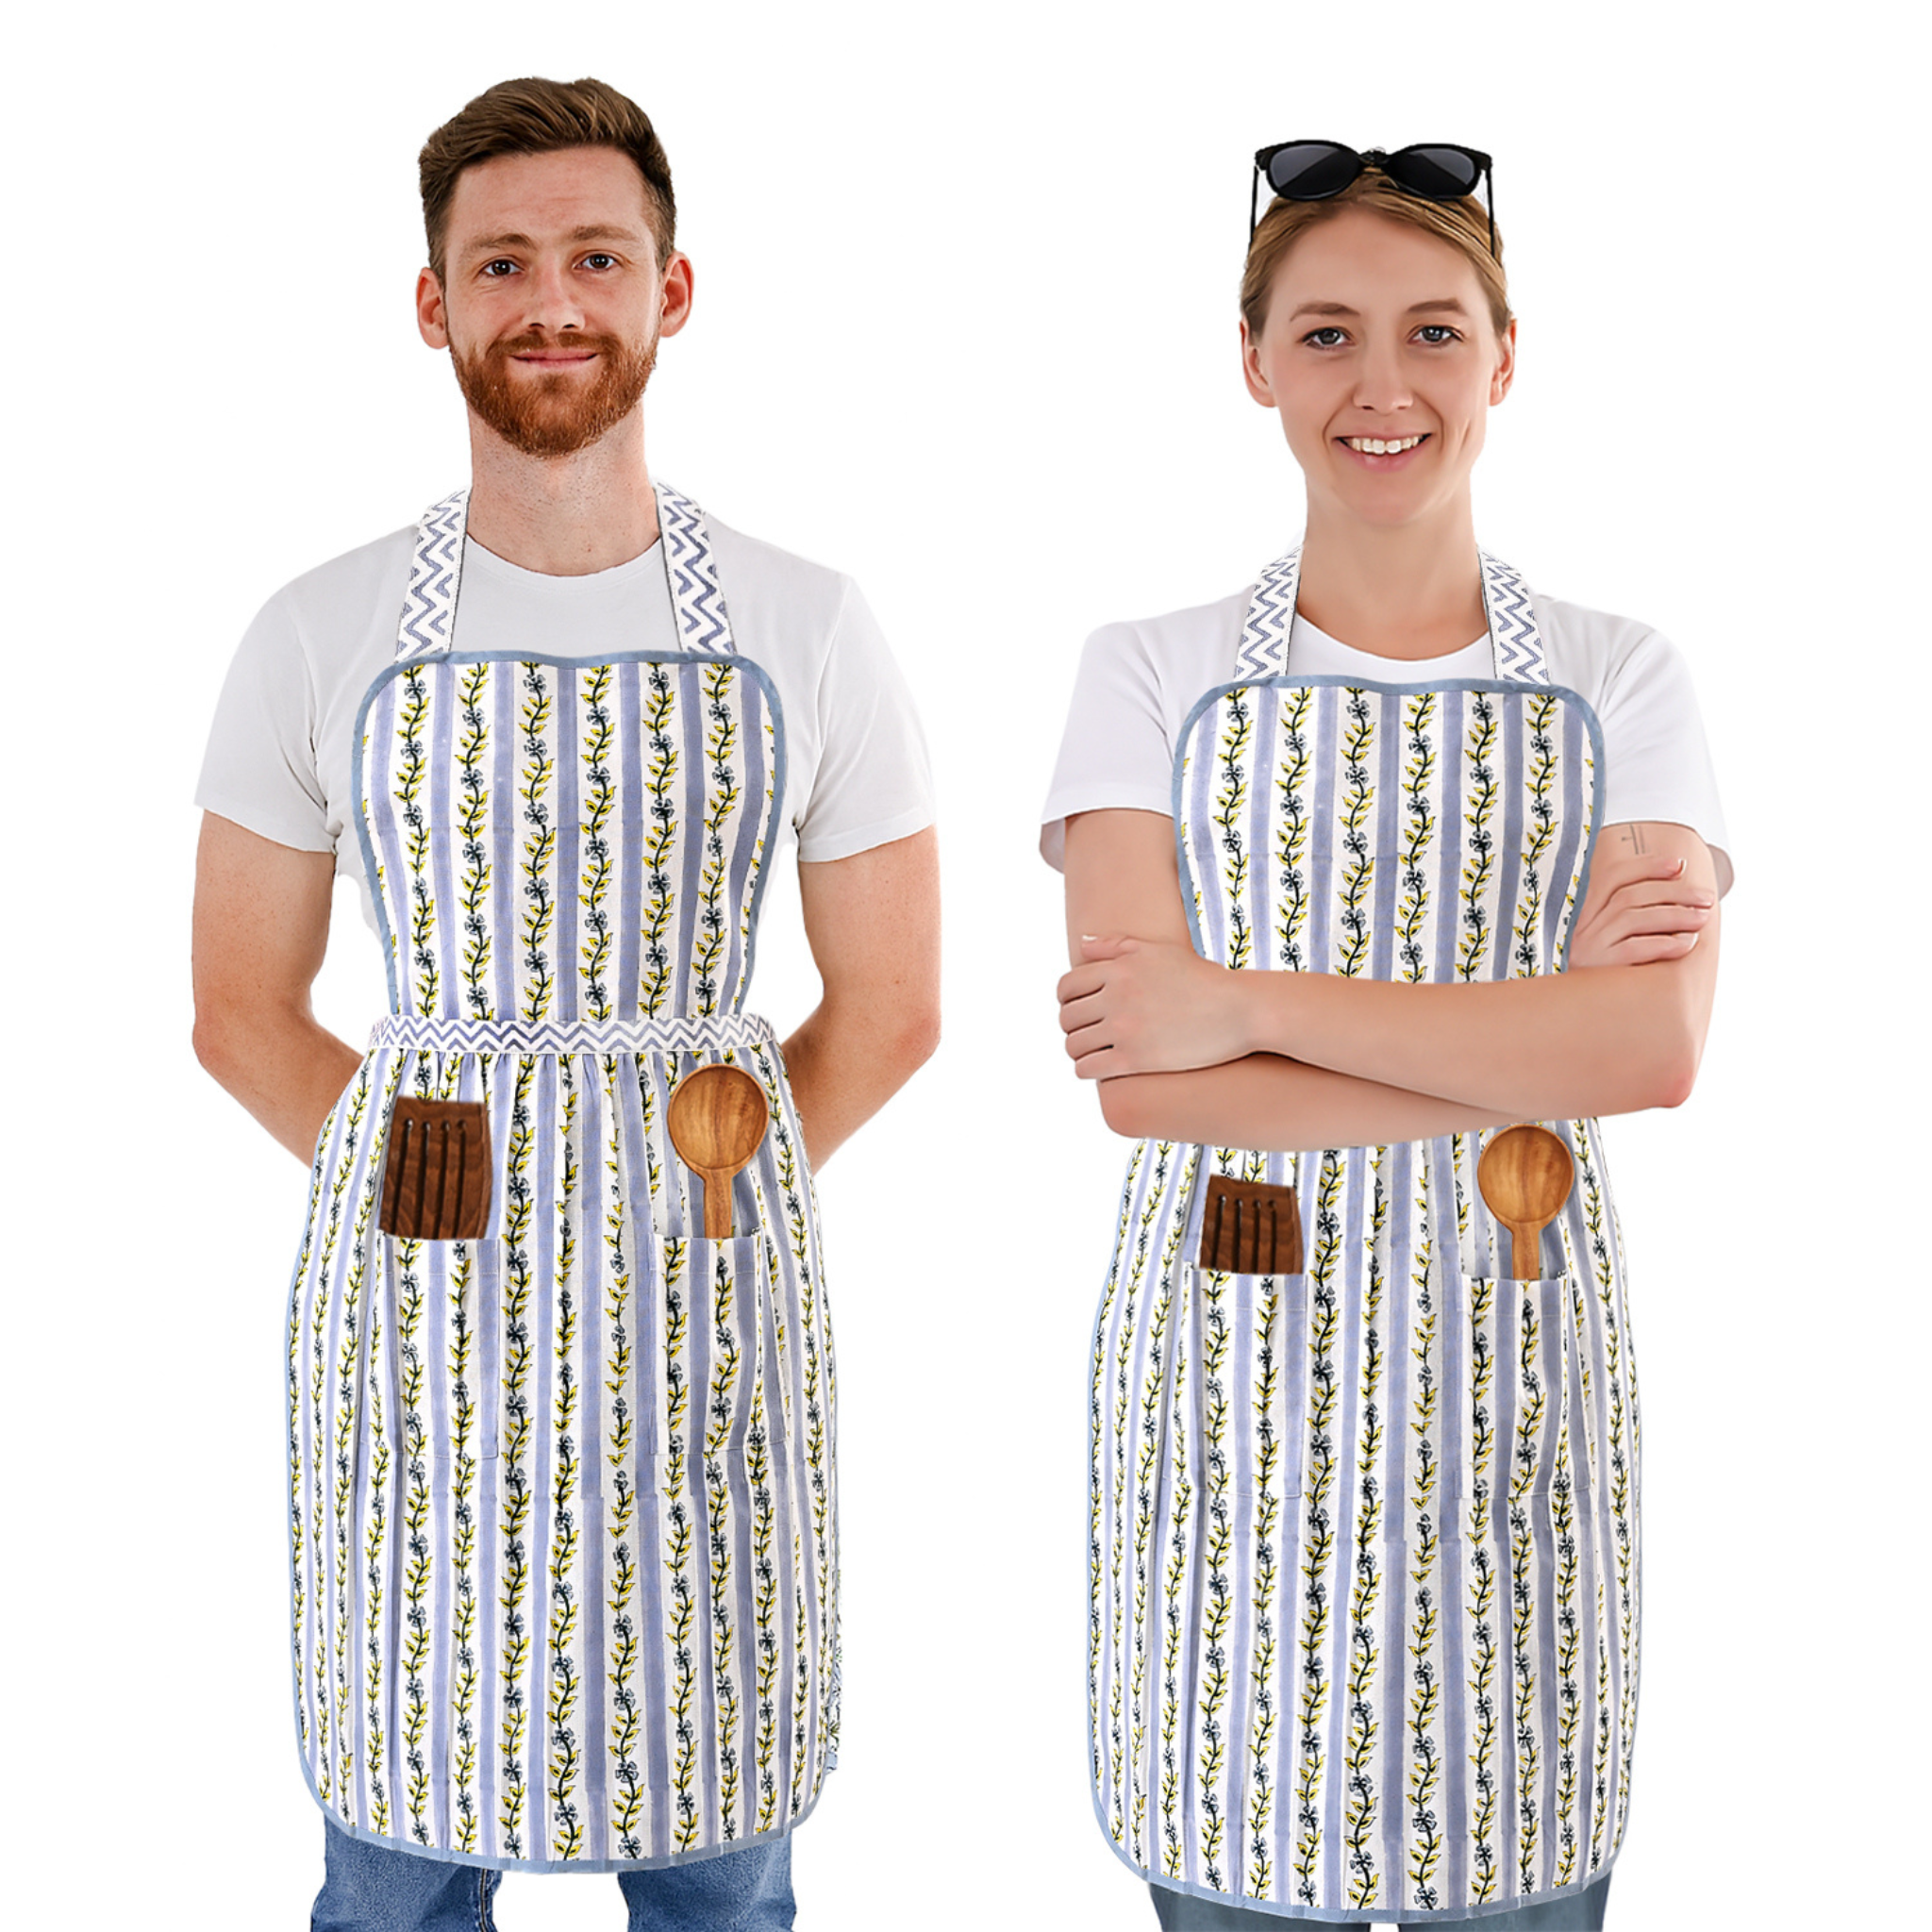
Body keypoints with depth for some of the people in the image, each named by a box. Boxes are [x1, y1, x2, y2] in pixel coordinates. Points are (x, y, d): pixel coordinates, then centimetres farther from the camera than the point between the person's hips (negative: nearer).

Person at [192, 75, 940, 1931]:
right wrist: (431, 1189, 0)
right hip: (413, 1305, 0)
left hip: (704, 1305, 0)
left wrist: (696, 1194, 2)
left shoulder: (802, 630, -1)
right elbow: (244, 1012, 7)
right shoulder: (323, 636, 0)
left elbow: (886, 1010, 5)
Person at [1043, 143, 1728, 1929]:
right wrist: (1521, 1067, -14)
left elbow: (1658, 1047, -12)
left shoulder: (1617, 680, 3)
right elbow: (1138, 1081, -10)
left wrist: (1247, 1002, -15)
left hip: (1512, 1367, 1)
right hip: (1236, 1369, 0)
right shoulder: (1155, 677, 1)